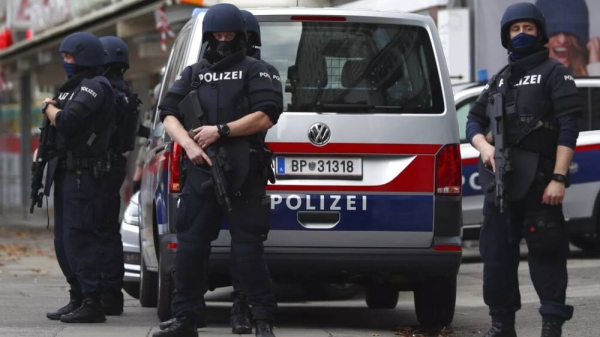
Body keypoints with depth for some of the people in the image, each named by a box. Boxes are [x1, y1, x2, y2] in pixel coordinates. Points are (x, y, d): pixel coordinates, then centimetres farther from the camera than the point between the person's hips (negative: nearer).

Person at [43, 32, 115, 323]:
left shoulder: (94, 87, -12)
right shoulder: (76, 86, 21)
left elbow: (66, 122, -23)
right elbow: (58, 126, 19)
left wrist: (49, 107, -6)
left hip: (83, 174, -10)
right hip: (66, 171, 10)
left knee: (78, 238, -13)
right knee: (64, 241, 13)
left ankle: (92, 304, -13)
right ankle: (78, 299, 20)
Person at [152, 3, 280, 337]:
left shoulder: (254, 71, 5)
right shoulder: (192, 74, 17)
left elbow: (265, 118, -6)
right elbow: (169, 115, 7)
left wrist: (221, 130, -12)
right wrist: (189, 144, -11)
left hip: (244, 176, -4)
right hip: (201, 173, 4)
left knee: (248, 248, -7)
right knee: (189, 246, 3)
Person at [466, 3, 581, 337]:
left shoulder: (554, 73, 2)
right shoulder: (499, 80, 22)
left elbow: (568, 128, -7)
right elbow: (474, 120, 22)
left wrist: (559, 178, -17)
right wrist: (484, 146, -2)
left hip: (538, 181, -6)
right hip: (500, 180, 6)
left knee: (546, 253, -7)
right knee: (497, 252, 8)